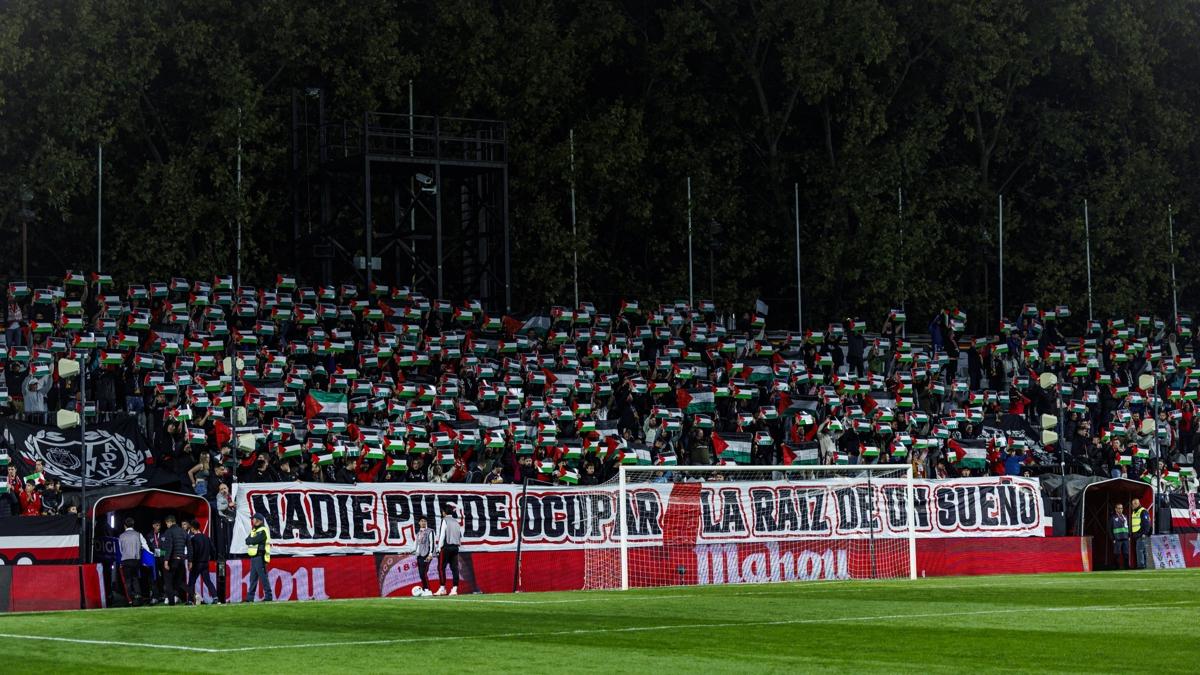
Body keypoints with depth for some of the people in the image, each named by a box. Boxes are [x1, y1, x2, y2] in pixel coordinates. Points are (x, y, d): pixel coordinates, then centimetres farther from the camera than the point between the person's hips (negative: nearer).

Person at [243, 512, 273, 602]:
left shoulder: (263, 531, -9)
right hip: (253, 557, 9)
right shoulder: (253, 531, 20)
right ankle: (250, 597, 12)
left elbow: (254, 540, -19)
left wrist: (249, 540, -1)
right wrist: (252, 540, -9)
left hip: (260, 557, -9)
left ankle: (268, 596, -8)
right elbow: (247, 540, 10)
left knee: (263, 577, -10)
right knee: (253, 578, 10)